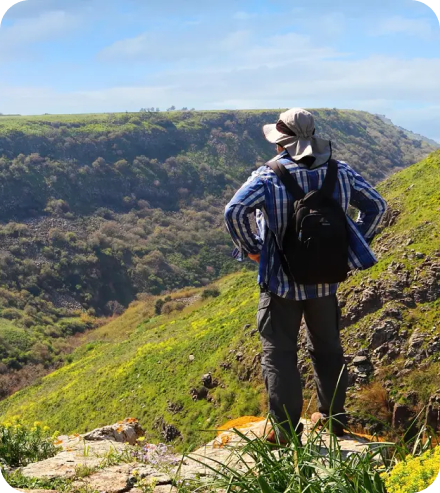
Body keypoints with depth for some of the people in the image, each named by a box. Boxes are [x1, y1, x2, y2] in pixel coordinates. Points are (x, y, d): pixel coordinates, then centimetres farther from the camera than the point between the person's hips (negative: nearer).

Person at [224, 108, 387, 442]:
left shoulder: (269, 176, -15)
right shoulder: (339, 172, -2)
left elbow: (235, 211, -27)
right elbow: (376, 205, 5)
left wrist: (250, 248, -13)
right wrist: (354, 246, 10)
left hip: (281, 281, -4)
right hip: (326, 280, 4)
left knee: (279, 354, 8)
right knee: (327, 349, 21)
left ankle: (285, 430, 11)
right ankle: (334, 418, 33)